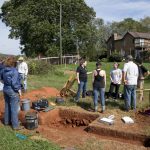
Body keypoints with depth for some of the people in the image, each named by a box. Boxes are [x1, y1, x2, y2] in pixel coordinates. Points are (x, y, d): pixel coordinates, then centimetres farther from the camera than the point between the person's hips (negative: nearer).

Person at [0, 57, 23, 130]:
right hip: (13, 91, -8)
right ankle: (15, 125, 8)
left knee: (7, 106, 22)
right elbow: (14, 82, -24)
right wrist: (18, 89, -13)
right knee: (14, 108, 0)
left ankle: (7, 121, 37)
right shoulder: (14, 71, -21)